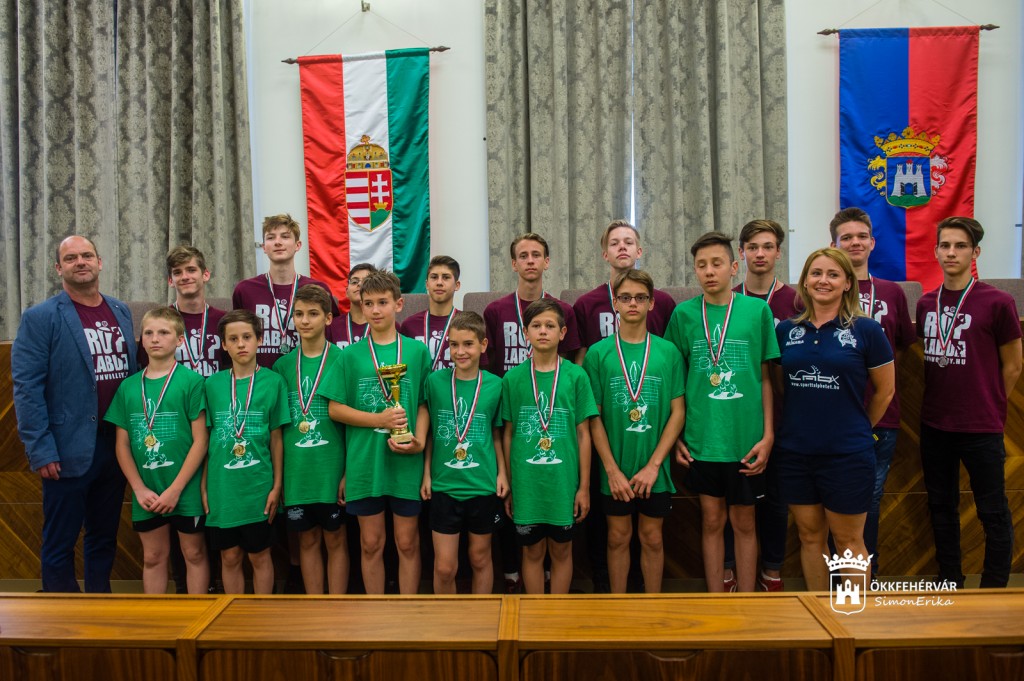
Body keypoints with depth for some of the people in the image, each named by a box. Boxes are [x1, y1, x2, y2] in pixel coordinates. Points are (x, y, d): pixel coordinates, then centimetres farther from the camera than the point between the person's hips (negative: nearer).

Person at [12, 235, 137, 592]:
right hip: (69, 451, -5)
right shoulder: (40, 317, -6)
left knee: (104, 538, 16)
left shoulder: (121, 312, 10)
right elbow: (26, 388, -10)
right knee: (59, 544, 6)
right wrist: (41, 450, -14)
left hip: (115, 446, 5)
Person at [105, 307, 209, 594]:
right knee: (153, 557, 15)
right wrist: (140, 489, -4)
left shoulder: (191, 381, -8)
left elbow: (200, 440, -10)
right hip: (146, 493, 4)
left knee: (194, 553, 10)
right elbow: (122, 445, 6)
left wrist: (175, 489, -12)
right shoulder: (128, 386, 5)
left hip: (186, 491, -3)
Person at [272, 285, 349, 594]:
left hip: (332, 469, -3)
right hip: (296, 471, 3)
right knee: (308, 540, 13)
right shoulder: (283, 365, 5)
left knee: (335, 539, 8)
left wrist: (349, 472, -9)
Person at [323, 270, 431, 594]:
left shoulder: (417, 351, 1)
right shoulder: (351, 355, 1)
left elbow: (425, 404, 3)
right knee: (371, 543, 11)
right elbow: (335, 409, 1)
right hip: (364, 462, 1)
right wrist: (380, 419, -11)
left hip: (406, 463, 0)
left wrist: (418, 441, -13)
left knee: (407, 543, 9)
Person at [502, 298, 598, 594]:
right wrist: (508, 486, 5)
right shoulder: (513, 378, 0)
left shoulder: (576, 376, -2)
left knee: (561, 550, 12)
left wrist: (584, 487, 0)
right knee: (532, 551, 12)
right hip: (526, 483, 1)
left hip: (564, 482, 0)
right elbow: (507, 434, 5)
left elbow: (583, 434, 0)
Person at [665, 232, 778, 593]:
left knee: (744, 522, 11)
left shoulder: (757, 310, -1)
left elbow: (765, 377, 3)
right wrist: (676, 435, 2)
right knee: (711, 520, 11)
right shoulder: (683, 314, 1)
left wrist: (768, 434, -2)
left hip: (746, 438, -1)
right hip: (701, 437, 1)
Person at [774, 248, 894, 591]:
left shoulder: (866, 330, -5)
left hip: (847, 454, -3)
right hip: (794, 451, 4)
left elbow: (885, 389, 3)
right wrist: (802, 422, 10)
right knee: (810, 536, 14)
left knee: (848, 541, 7)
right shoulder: (786, 330, 4)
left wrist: (859, 429, 11)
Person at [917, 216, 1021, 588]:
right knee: (941, 506, 16)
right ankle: (950, 582, 31)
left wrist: (988, 409, 3)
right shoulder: (926, 303, 4)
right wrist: (939, 403, 9)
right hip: (934, 425, 5)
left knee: (993, 512, 6)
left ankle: (993, 590, 21)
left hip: (981, 430, -5)